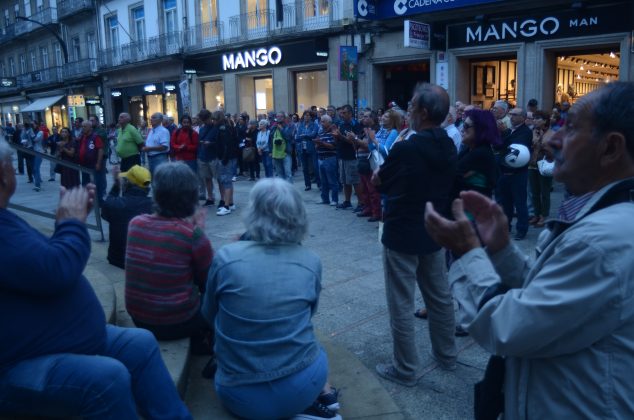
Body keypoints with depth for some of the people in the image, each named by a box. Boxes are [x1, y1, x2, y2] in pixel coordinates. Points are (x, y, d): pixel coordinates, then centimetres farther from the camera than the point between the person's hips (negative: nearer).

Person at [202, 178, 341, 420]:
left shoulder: (226, 257, -11)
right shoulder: (311, 262, -6)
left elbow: (209, 315, 7)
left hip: (240, 396, -3)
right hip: (301, 387, 3)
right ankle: (313, 400, 15)